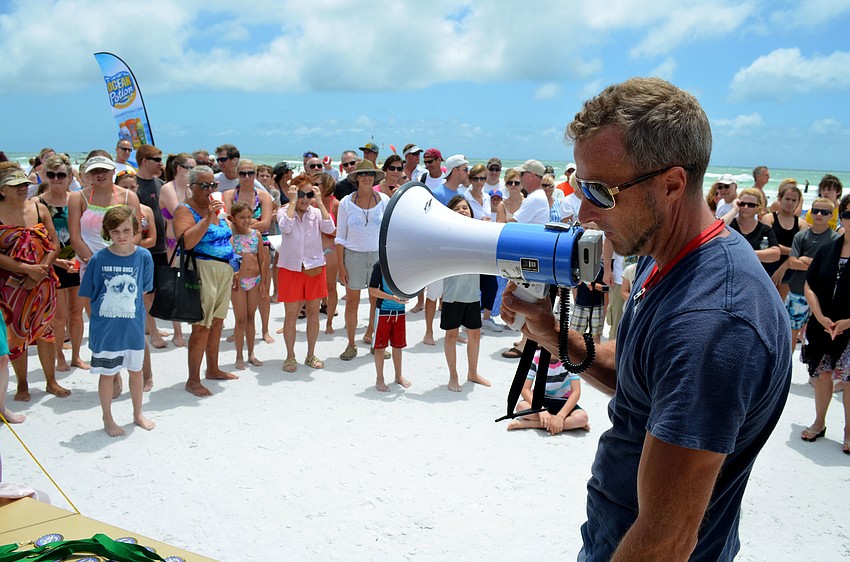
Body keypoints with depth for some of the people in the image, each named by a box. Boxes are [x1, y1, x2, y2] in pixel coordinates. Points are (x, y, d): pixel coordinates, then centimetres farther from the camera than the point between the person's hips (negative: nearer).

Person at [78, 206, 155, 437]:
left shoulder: (144, 256, -8)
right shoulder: (99, 259, -12)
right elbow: (88, 295, -2)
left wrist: (127, 304, 0)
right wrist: (104, 309, -4)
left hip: (133, 326, 2)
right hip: (104, 328, -2)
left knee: (136, 370, 16)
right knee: (107, 373, 10)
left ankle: (138, 413, 35)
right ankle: (107, 419, 28)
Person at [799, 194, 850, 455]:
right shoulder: (826, 251, 6)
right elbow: (809, 286, 6)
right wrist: (821, 317, -8)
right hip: (823, 326, 4)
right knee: (821, 374, 13)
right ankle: (819, 423, 32)